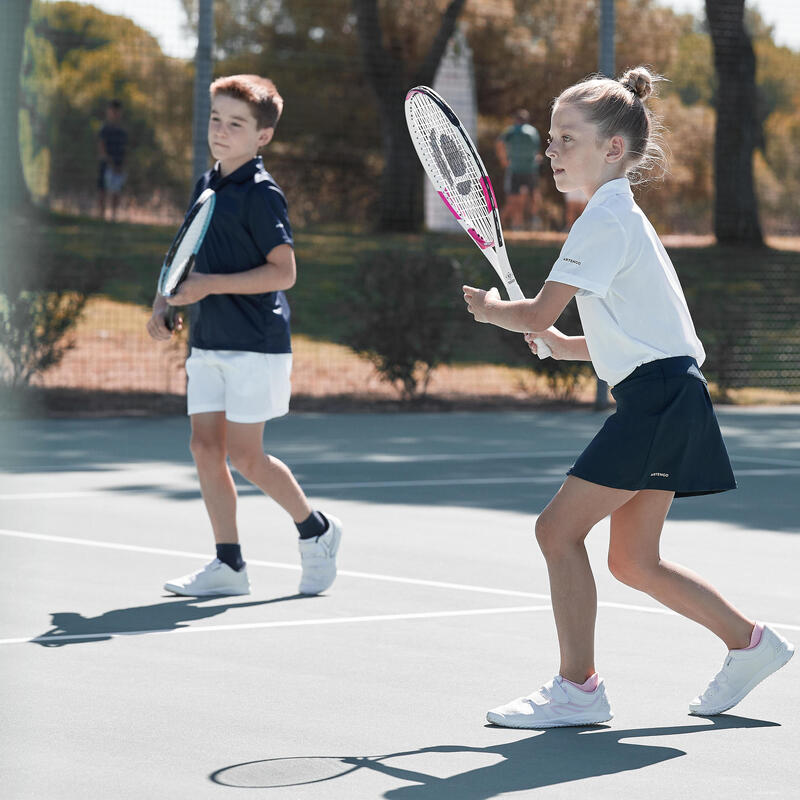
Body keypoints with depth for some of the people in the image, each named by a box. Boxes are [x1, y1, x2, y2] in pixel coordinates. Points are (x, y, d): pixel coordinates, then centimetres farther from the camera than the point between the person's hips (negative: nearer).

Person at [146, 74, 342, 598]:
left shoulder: (261, 193, -13)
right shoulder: (207, 186, 12)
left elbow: (283, 272, -18)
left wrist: (209, 285, -21)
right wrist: (164, 303, 8)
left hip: (254, 344, -8)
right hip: (208, 342, 8)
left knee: (244, 455, -5)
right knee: (206, 447, 4)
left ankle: (316, 530, 15)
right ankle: (229, 565, 9)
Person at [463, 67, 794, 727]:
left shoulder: (606, 220, -13)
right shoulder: (620, 215, 18)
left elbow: (537, 315, -16)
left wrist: (488, 309, 3)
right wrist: (565, 346, 14)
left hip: (658, 395, -10)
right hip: (661, 400, 10)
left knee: (559, 528, -9)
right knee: (633, 561, 15)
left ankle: (577, 688, -4)